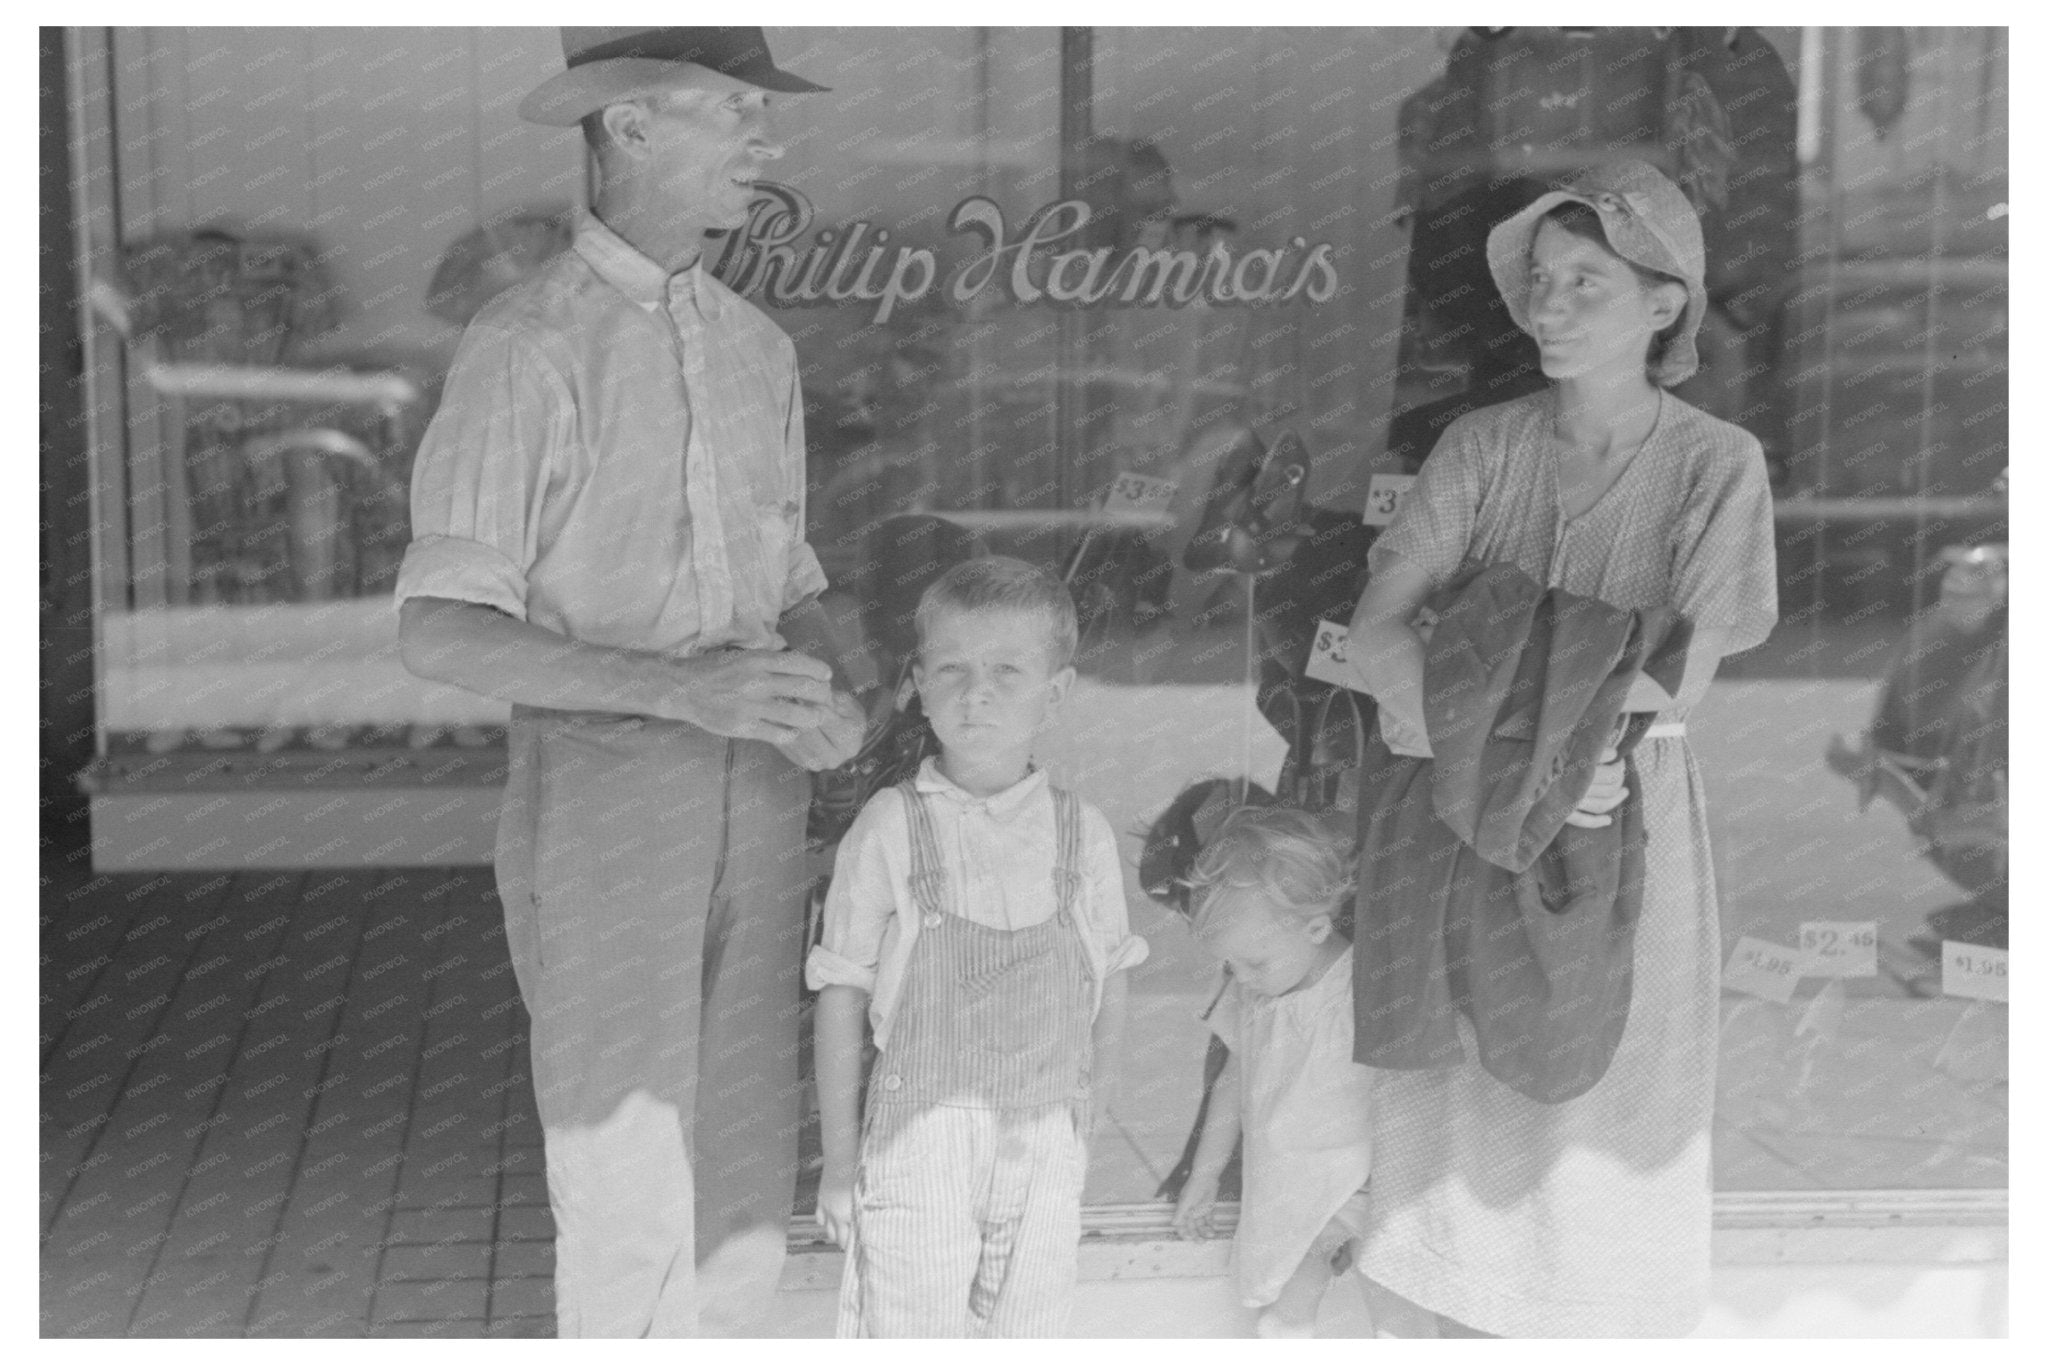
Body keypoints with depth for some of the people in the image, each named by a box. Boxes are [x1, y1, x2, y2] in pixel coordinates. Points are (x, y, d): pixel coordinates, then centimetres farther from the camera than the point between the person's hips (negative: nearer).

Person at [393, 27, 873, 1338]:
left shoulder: (758, 346, 10)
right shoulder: (529, 347, -11)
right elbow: (443, 630, -15)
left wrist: (834, 689, -4)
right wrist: (682, 688, -26)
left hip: (754, 792, 6)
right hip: (600, 792, -6)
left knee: (747, 1192, 11)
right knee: (628, 1194, -2)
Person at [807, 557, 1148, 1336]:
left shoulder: (1083, 834, 0)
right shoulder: (889, 829, -7)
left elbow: (1110, 972, 13)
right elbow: (842, 994, -3)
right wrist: (839, 1157, -2)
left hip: (1046, 1135, 3)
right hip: (921, 1132, -2)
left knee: (1025, 1333, 12)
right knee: (910, 1335, 1)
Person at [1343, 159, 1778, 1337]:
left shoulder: (1717, 465, -10)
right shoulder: (1484, 446, -3)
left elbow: (1678, 682, -17)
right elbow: (1380, 627, -13)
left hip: (1625, 826, -2)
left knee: (1601, 1098, 9)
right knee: (1468, 1088, 13)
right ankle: (1473, 1321, 33)